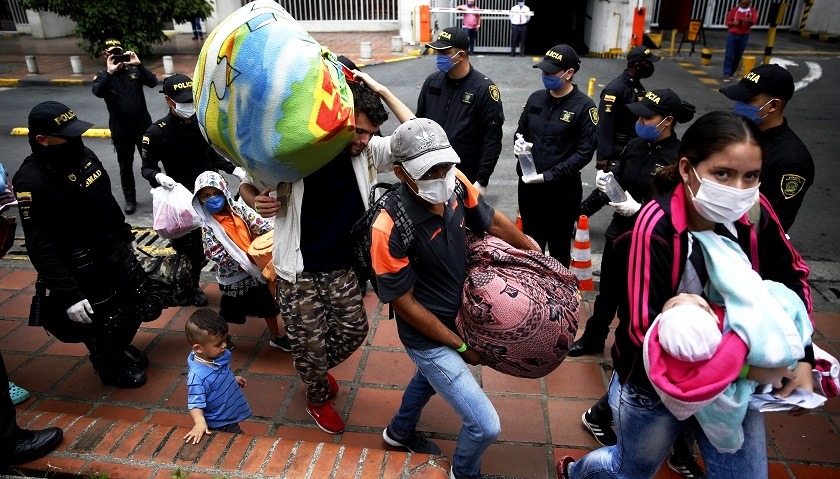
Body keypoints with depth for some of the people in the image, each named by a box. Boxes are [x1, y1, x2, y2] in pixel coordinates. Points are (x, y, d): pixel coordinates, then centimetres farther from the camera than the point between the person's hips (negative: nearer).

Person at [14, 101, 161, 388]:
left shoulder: (83, 155, -1)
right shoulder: (32, 181, -25)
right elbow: (41, 247, -26)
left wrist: (126, 235, 22)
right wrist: (68, 295, -26)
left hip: (117, 254, 8)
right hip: (84, 273, -8)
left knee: (145, 306, 22)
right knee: (103, 326, 12)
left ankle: (121, 347, 51)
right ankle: (112, 369, 41)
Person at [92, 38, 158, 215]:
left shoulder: (135, 71, 2)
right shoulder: (102, 77, 0)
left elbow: (153, 82, -15)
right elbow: (98, 92, -21)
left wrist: (138, 65, -25)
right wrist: (109, 72, -30)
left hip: (143, 126, 0)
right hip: (120, 130, 0)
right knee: (125, 166, 11)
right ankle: (130, 199, 23)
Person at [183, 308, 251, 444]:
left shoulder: (220, 355, -10)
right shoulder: (197, 376, -35)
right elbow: (195, 405, -32)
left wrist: (234, 379, 16)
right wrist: (200, 422, -47)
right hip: (220, 425, -8)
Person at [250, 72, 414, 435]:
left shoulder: (368, 151, -10)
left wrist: (382, 92, -22)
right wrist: (258, 202, -28)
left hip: (344, 269, 4)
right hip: (299, 275, -3)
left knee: (354, 330, 16)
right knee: (309, 342, 11)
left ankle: (321, 369, 50)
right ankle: (317, 398, 43)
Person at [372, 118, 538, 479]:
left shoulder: (455, 183, -18)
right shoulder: (389, 228, -33)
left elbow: (493, 222, 2)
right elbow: (404, 303, -22)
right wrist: (461, 346, -15)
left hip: (457, 314, 7)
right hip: (428, 337, -7)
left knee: (431, 376, 34)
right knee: (486, 426, -3)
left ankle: (400, 432, 65)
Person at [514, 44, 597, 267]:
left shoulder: (583, 106, -10)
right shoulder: (536, 98, 6)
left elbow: (585, 152, -12)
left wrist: (548, 176, -18)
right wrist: (520, 145, -6)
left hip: (562, 190, -5)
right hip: (528, 186, 5)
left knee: (559, 249, 11)